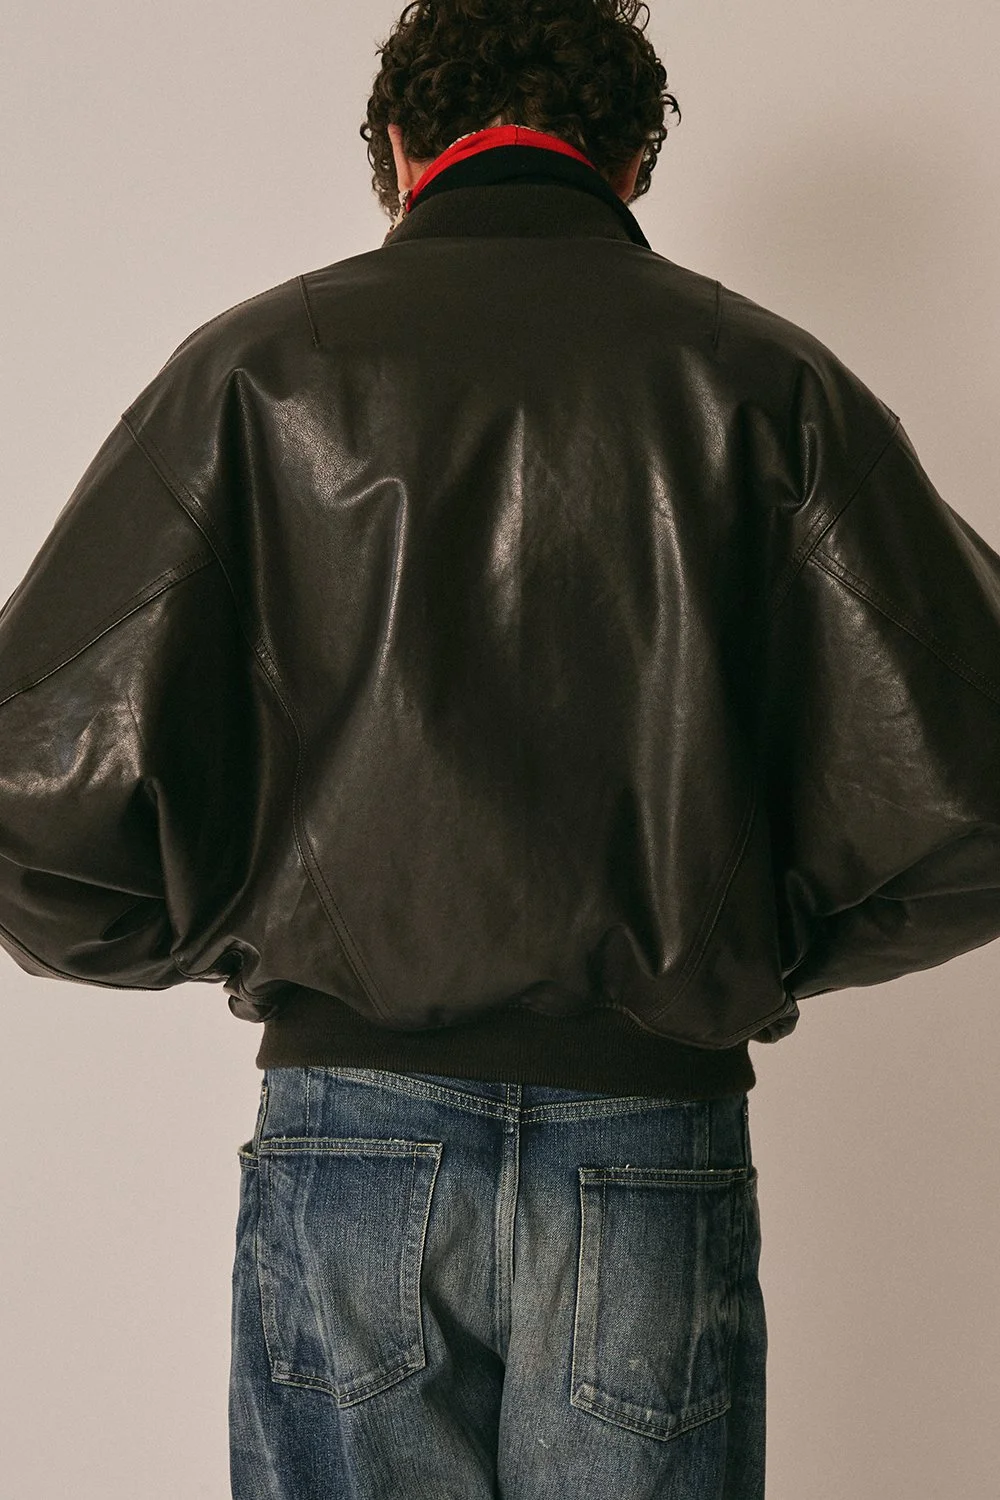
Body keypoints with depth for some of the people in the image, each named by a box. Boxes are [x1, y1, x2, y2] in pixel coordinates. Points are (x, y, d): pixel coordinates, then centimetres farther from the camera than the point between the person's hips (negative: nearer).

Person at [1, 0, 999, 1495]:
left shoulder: (258, 364, 0)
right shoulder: (768, 378, 2)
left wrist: (225, 940, 11)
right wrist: (764, 951, 11)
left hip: (351, 1144, 0)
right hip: (655, 1155, 1)